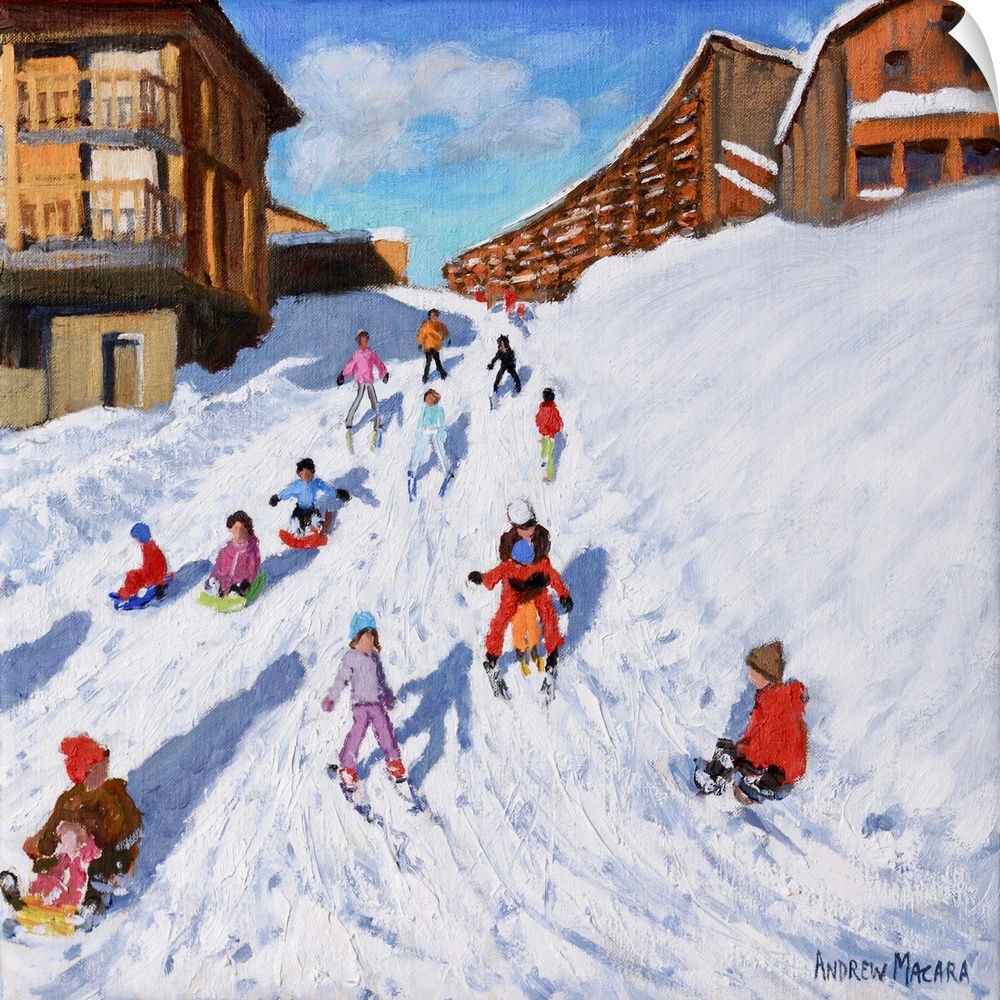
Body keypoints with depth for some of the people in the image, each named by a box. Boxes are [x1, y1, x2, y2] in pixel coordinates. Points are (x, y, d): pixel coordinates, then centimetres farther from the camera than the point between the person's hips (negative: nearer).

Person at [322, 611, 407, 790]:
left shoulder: (375, 655, 7)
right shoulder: (351, 657, -10)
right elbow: (341, 679, -10)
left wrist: (387, 694, 29)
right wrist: (331, 698, -16)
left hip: (377, 702, 5)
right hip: (360, 704, -5)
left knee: (386, 731, 8)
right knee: (356, 734, -7)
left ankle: (394, 764, 24)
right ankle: (347, 769, 7)